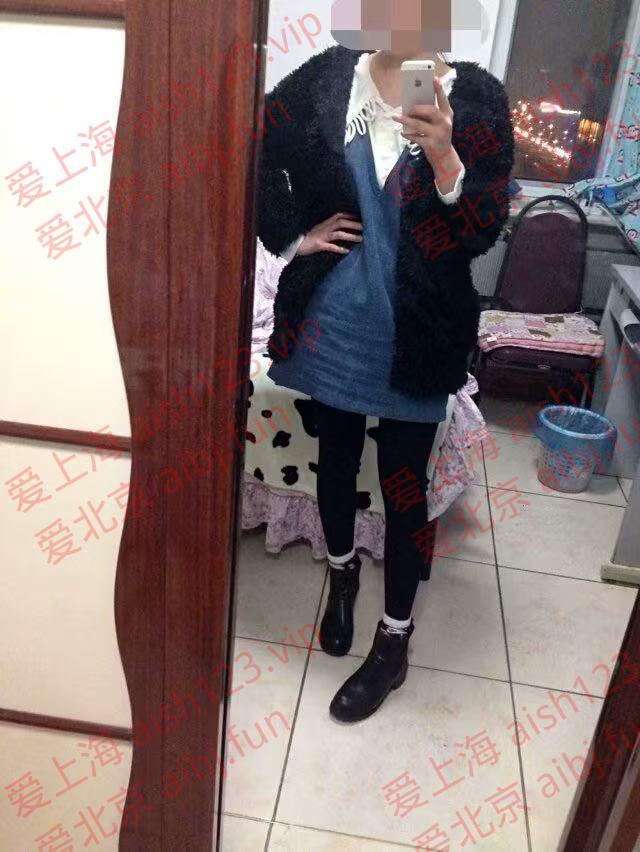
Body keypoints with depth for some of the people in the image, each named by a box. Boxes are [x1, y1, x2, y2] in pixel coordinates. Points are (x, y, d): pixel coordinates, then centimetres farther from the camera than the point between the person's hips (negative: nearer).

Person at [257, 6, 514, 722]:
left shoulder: (477, 96, -4)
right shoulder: (328, 76, 1)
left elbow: (484, 231, -10)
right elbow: (257, 151, 11)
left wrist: (443, 156, -26)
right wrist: (292, 235, 0)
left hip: (417, 333, -2)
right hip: (331, 319, 3)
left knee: (404, 486, 6)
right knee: (335, 459, 18)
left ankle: (393, 645, 24)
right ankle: (342, 571, 47)